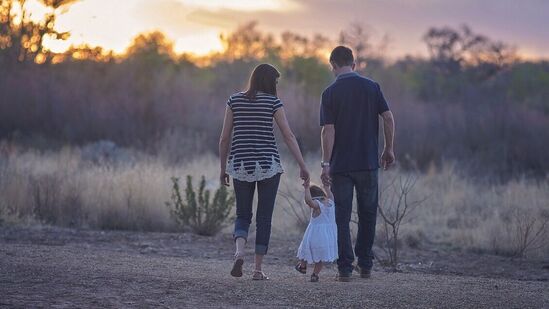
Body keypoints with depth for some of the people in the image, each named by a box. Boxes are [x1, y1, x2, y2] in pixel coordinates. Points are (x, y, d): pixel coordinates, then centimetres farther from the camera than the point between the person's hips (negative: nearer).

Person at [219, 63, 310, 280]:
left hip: (240, 165, 2)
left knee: (243, 216, 12)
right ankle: (258, 269, 6)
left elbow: (224, 138, 4)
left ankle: (239, 252, -16)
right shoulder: (273, 102, -3)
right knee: (264, 218, 7)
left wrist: (223, 168, 13)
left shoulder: (235, 101, 4)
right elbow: (289, 136, -6)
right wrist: (302, 166, -4)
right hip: (268, 165, -2)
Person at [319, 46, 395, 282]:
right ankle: (365, 265, 17)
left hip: (340, 165, -2)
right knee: (367, 214, 14)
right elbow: (388, 118, -1)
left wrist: (325, 163, -10)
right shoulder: (372, 87, 2)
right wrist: (389, 149, 9)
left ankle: (345, 268, 0)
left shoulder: (330, 93, -5)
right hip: (368, 163, 2)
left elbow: (328, 130, -11)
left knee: (342, 218, 3)